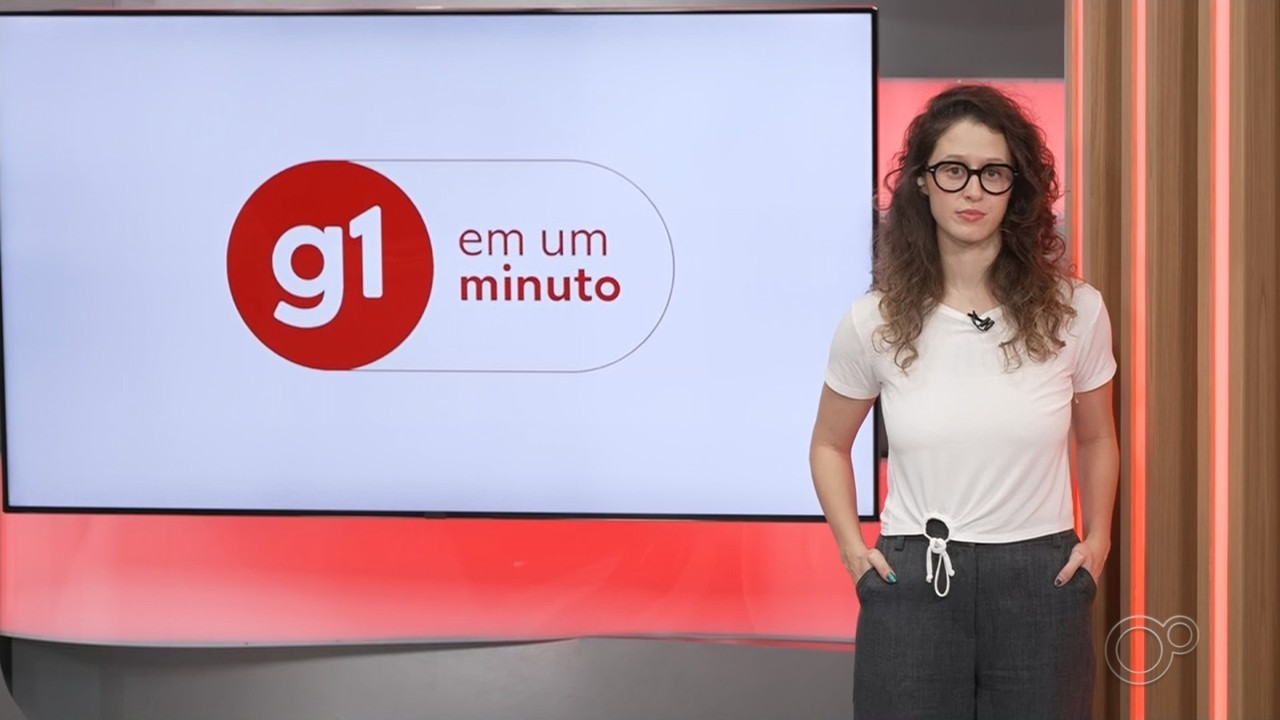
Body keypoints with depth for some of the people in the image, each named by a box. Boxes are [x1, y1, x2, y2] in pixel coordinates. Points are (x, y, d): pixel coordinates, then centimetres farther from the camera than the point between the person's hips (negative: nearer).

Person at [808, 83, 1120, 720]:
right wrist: (851, 547, 2)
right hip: (912, 587, 0)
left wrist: (1096, 540, 5)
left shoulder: (1074, 310, -2)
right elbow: (829, 445, 12)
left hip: (1040, 586, 1)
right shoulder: (874, 322, -3)